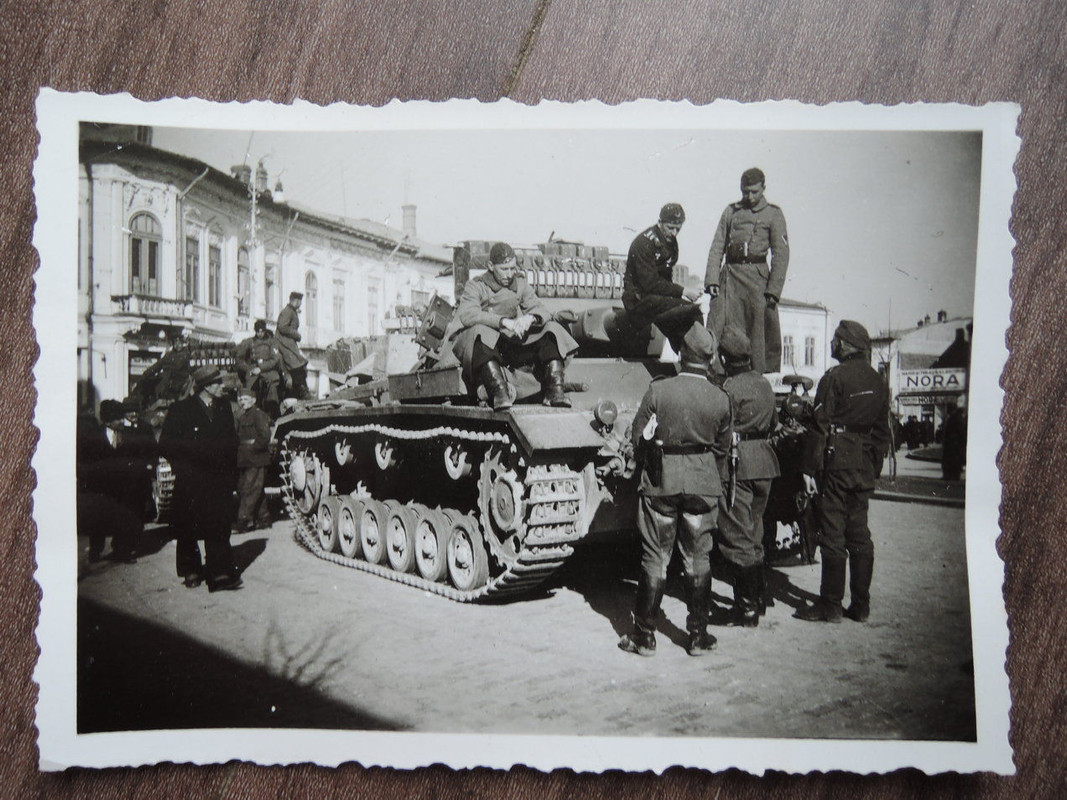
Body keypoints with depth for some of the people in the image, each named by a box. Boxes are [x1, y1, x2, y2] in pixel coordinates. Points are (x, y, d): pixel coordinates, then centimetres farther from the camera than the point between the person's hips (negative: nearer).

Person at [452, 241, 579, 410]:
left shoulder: (520, 284, 14)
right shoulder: (475, 286, -1)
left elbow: (541, 310, 4)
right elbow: (467, 315, -21)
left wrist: (530, 317, -22)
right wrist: (504, 322, -32)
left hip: (513, 343, 4)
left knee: (552, 330, -11)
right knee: (480, 332, -37)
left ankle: (554, 391, -25)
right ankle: (499, 393, -48)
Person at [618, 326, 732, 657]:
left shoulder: (658, 390, -11)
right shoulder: (720, 398, -4)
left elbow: (638, 440, -3)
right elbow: (722, 449, 8)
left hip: (660, 482, -1)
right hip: (703, 486, 2)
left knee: (655, 559, 6)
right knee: (698, 559, 11)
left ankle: (644, 636, 13)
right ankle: (698, 636, 18)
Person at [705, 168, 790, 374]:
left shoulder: (773, 214, 6)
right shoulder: (731, 211, 14)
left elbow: (781, 254, 0)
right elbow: (717, 247, 10)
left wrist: (773, 289, -9)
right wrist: (712, 279, -2)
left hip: (757, 274, -2)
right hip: (729, 274, 2)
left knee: (762, 330, -4)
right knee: (717, 326, -5)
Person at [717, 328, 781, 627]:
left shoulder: (729, 388, -14)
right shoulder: (765, 384, 10)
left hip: (738, 465, -8)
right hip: (765, 463, 8)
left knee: (737, 539, -2)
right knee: (754, 535, 18)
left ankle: (748, 608, 0)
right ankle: (758, 598, 26)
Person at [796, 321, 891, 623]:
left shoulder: (834, 378, -10)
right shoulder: (879, 383, 12)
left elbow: (820, 426, -13)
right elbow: (882, 431, 14)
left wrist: (810, 468, -10)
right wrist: (874, 468, 19)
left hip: (836, 465, -7)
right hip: (865, 468, 7)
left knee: (833, 535, -2)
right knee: (859, 535, 12)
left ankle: (830, 606, 3)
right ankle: (861, 606, 17)